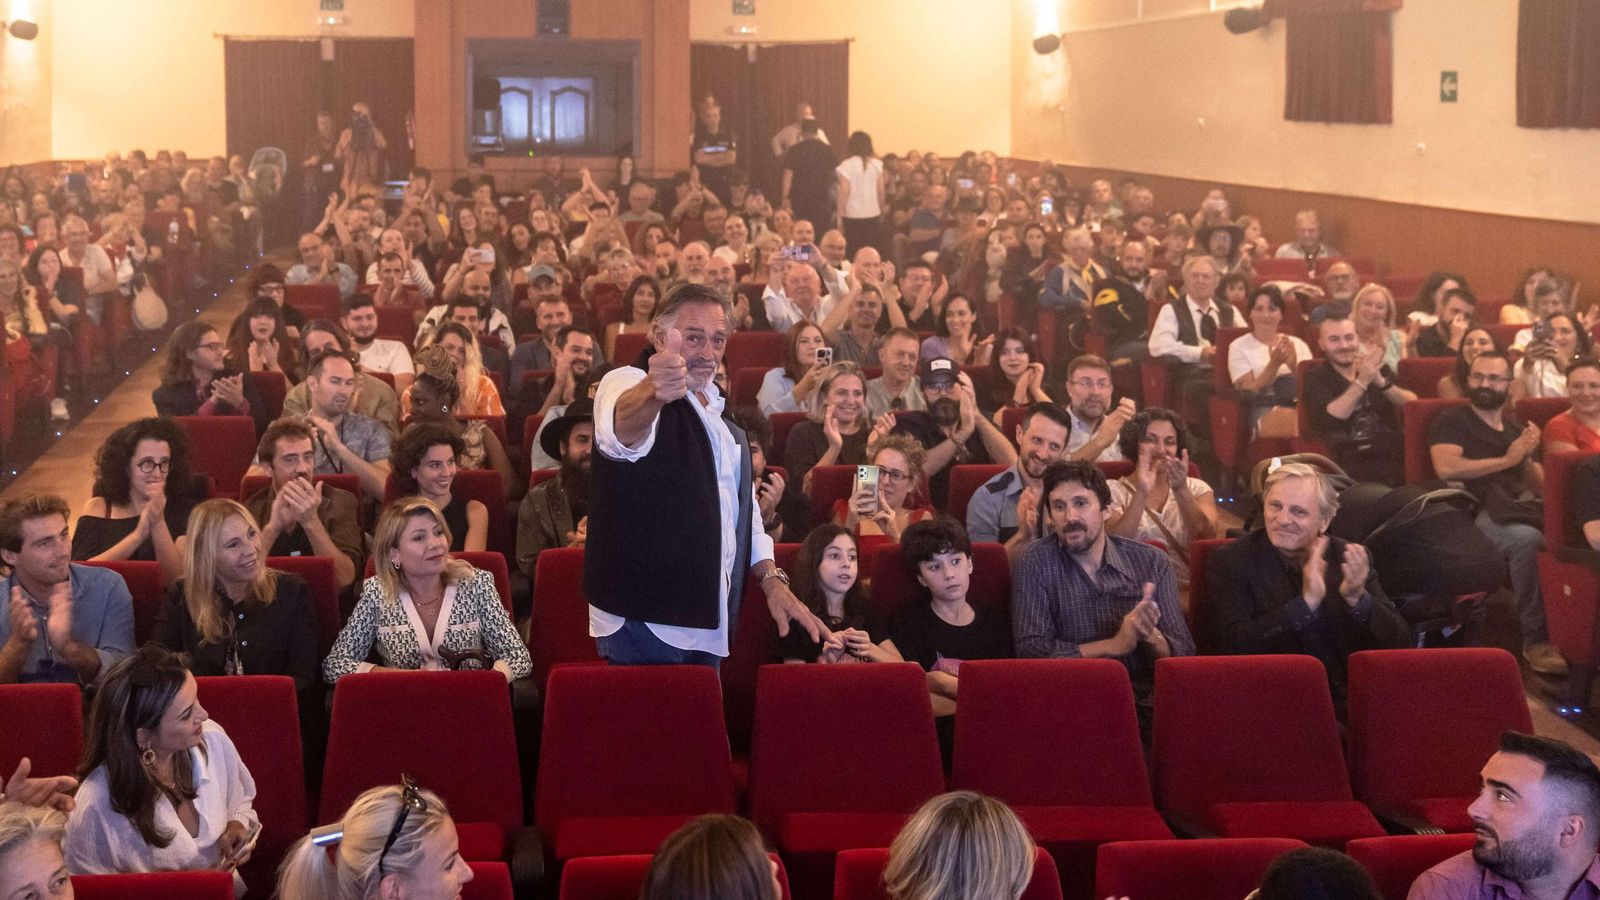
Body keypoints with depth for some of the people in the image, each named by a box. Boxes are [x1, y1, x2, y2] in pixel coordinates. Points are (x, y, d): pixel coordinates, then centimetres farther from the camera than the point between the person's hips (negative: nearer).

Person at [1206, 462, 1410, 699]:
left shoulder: (1349, 558, 5)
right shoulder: (1228, 562, -3)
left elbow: (1400, 643, -1)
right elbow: (1232, 646, -16)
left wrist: (1357, 598, -19)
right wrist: (1306, 603, -22)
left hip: (1350, 699, 3)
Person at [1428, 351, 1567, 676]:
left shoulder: (1517, 428, 26)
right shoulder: (1451, 421, 10)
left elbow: (1540, 487, 20)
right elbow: (1446, 467, -10)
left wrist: (1528, 456, -1)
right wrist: (1506, 460, -5)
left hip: (1517, 509, 5)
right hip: (1474, 513, -5)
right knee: (1526, 539, -38)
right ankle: (1535, 640, -30)